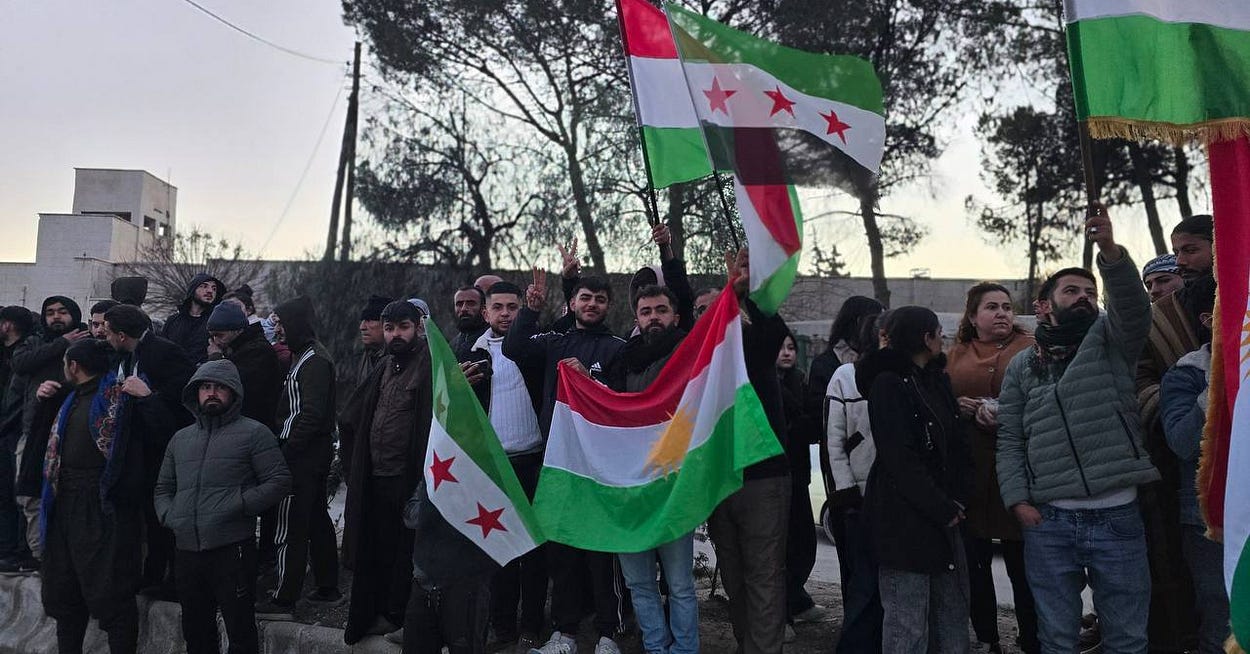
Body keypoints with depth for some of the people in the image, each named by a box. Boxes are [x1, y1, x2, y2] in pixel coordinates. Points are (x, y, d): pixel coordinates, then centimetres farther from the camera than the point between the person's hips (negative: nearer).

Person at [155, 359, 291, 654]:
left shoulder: (253, 433, -1)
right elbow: (163, 488, 25)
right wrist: (168, 515, 5)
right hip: (187, 551, 6)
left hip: (233, 550, -5)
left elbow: (280, 481, -7)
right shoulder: (180, 438, 17)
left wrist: (239, 505, -16)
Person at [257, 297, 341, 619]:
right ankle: (327, 587, 26)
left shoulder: (314, 361, -15)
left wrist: (287, 448, -21)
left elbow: (311, 414, -23)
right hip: (313, 456, 11)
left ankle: (283, 600, 1)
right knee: (317, 521, 16)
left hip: (301, 457, -11)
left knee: (289, 526, -5)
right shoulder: (305, 357, 17)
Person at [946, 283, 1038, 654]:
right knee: (974, 561, 10)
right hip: (967, 471, 3)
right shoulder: (955, 356, 12)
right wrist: (956, 407, -7)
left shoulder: (1030, 349, 4)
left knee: (1022, 561, 3)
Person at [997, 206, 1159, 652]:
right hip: (1048, 523, 1)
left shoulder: (1110, 340, 8)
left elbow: (1134, 306, -15)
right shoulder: (1021, 366, 10)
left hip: (1117, 517, 0)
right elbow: (1009, 442, 8)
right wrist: (1018, 500, -5)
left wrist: (1110, 252, -32)